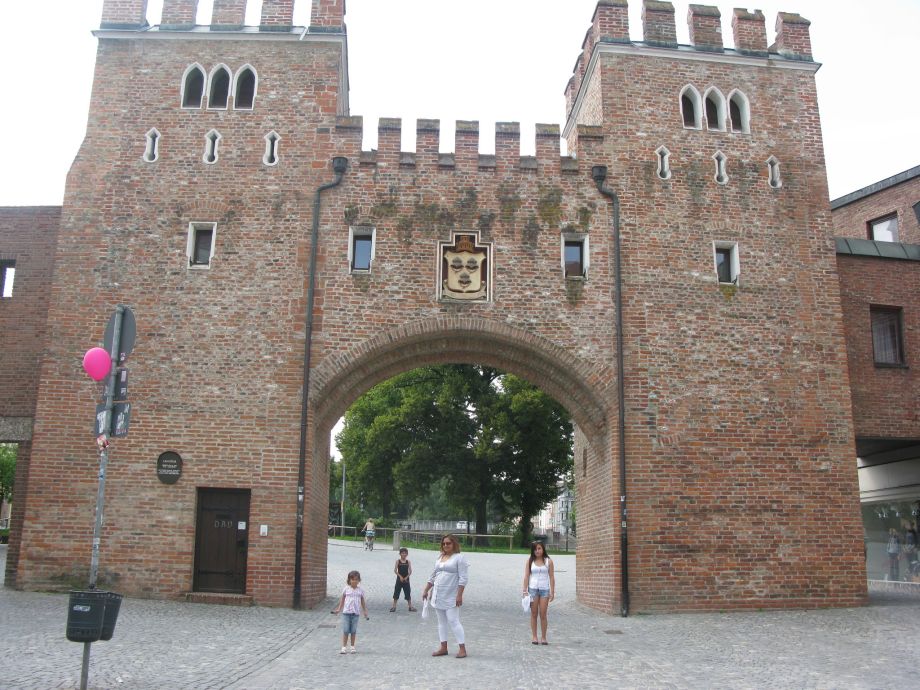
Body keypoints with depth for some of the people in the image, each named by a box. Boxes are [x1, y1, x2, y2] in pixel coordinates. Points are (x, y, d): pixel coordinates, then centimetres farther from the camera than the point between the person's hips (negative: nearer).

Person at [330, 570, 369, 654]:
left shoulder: (360, 590, 2)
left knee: (353, 631, 6)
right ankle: (344, 647, 4)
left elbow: (362, 601, 10)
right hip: (346, 612, -1)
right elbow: (342, 599, 8)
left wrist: (365, 612, 10)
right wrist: (339, 609, 6)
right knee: (345, 630, -2)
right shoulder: (346, 589, -1)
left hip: (356, 613, 1)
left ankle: (352, 646, 17)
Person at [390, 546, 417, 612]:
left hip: (406, 579, 1)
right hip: (399, 579, -1)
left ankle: (410, 606, 15)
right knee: (396, 592, 3)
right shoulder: (398, 561, -3)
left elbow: (410, 571, -1)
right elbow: (395, 570, -7)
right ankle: (394, 606, 12)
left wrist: (406, 577, -11)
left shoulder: (408, 561, 0)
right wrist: (400, 576, -14)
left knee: (408, 593, 6)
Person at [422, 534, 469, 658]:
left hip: (451, 598, -7)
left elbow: (463, 578, -14)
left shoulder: (459, 558, -8)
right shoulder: (440, 558, 14)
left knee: (453, 621, -10)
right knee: (441, 622, 10)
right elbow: (433, 576, 21)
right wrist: (426, 590, 18)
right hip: (438, 596, 7)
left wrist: (459, 595, -20)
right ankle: (443, 648, 17)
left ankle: (462, 649, -5)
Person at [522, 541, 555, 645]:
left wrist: (552, 592, -3)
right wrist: (525, 590, -4)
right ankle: (534, 637, 10)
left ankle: (543, 637, 7)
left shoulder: (548, 561, 3)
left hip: (545, 589, -1)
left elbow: (551, 577, 2)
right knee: (534, 614, 4)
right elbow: (526, 576, 3)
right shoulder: (530, 561, 4)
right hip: (533, 588, 1)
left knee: (543, 614, -1)